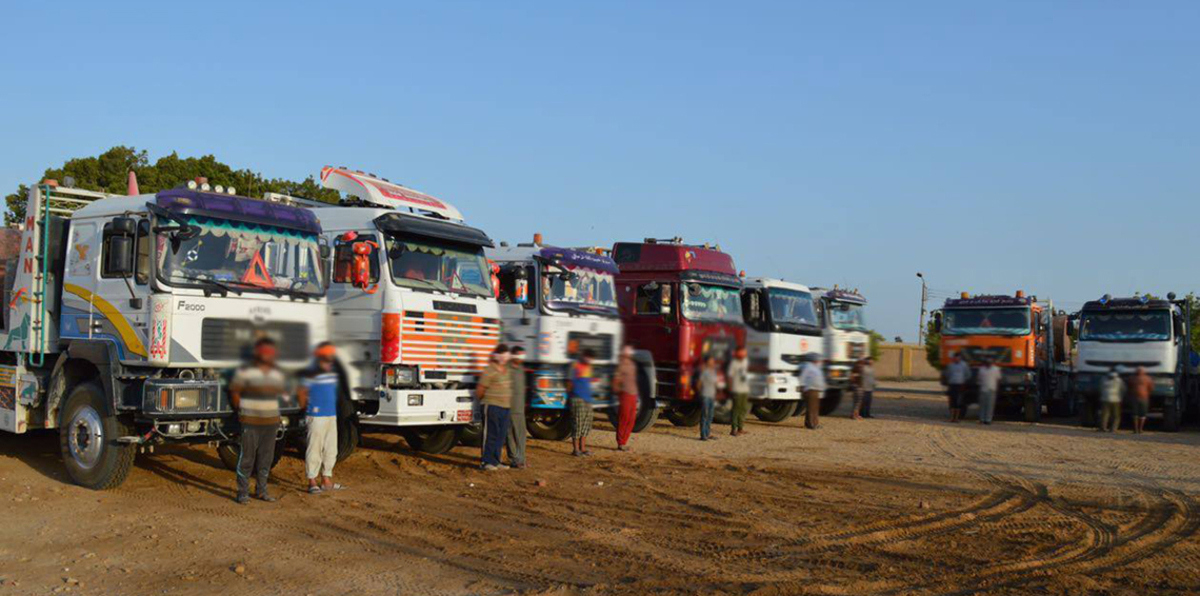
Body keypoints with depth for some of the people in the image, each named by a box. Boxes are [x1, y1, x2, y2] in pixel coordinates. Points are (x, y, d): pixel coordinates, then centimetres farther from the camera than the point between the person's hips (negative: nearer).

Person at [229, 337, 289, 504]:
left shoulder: (278, 374, 11)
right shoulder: (245, 372, -6)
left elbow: (283, 392, 21)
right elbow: (234, 391, -1)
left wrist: (274, 412, 12)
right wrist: (241, 412, -2)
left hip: (271, 422, 5)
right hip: (250, 422, -5)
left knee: (266, 458, 10)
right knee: (247, 457, -2)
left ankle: (261, 490, 21)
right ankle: (243, 492, 7)